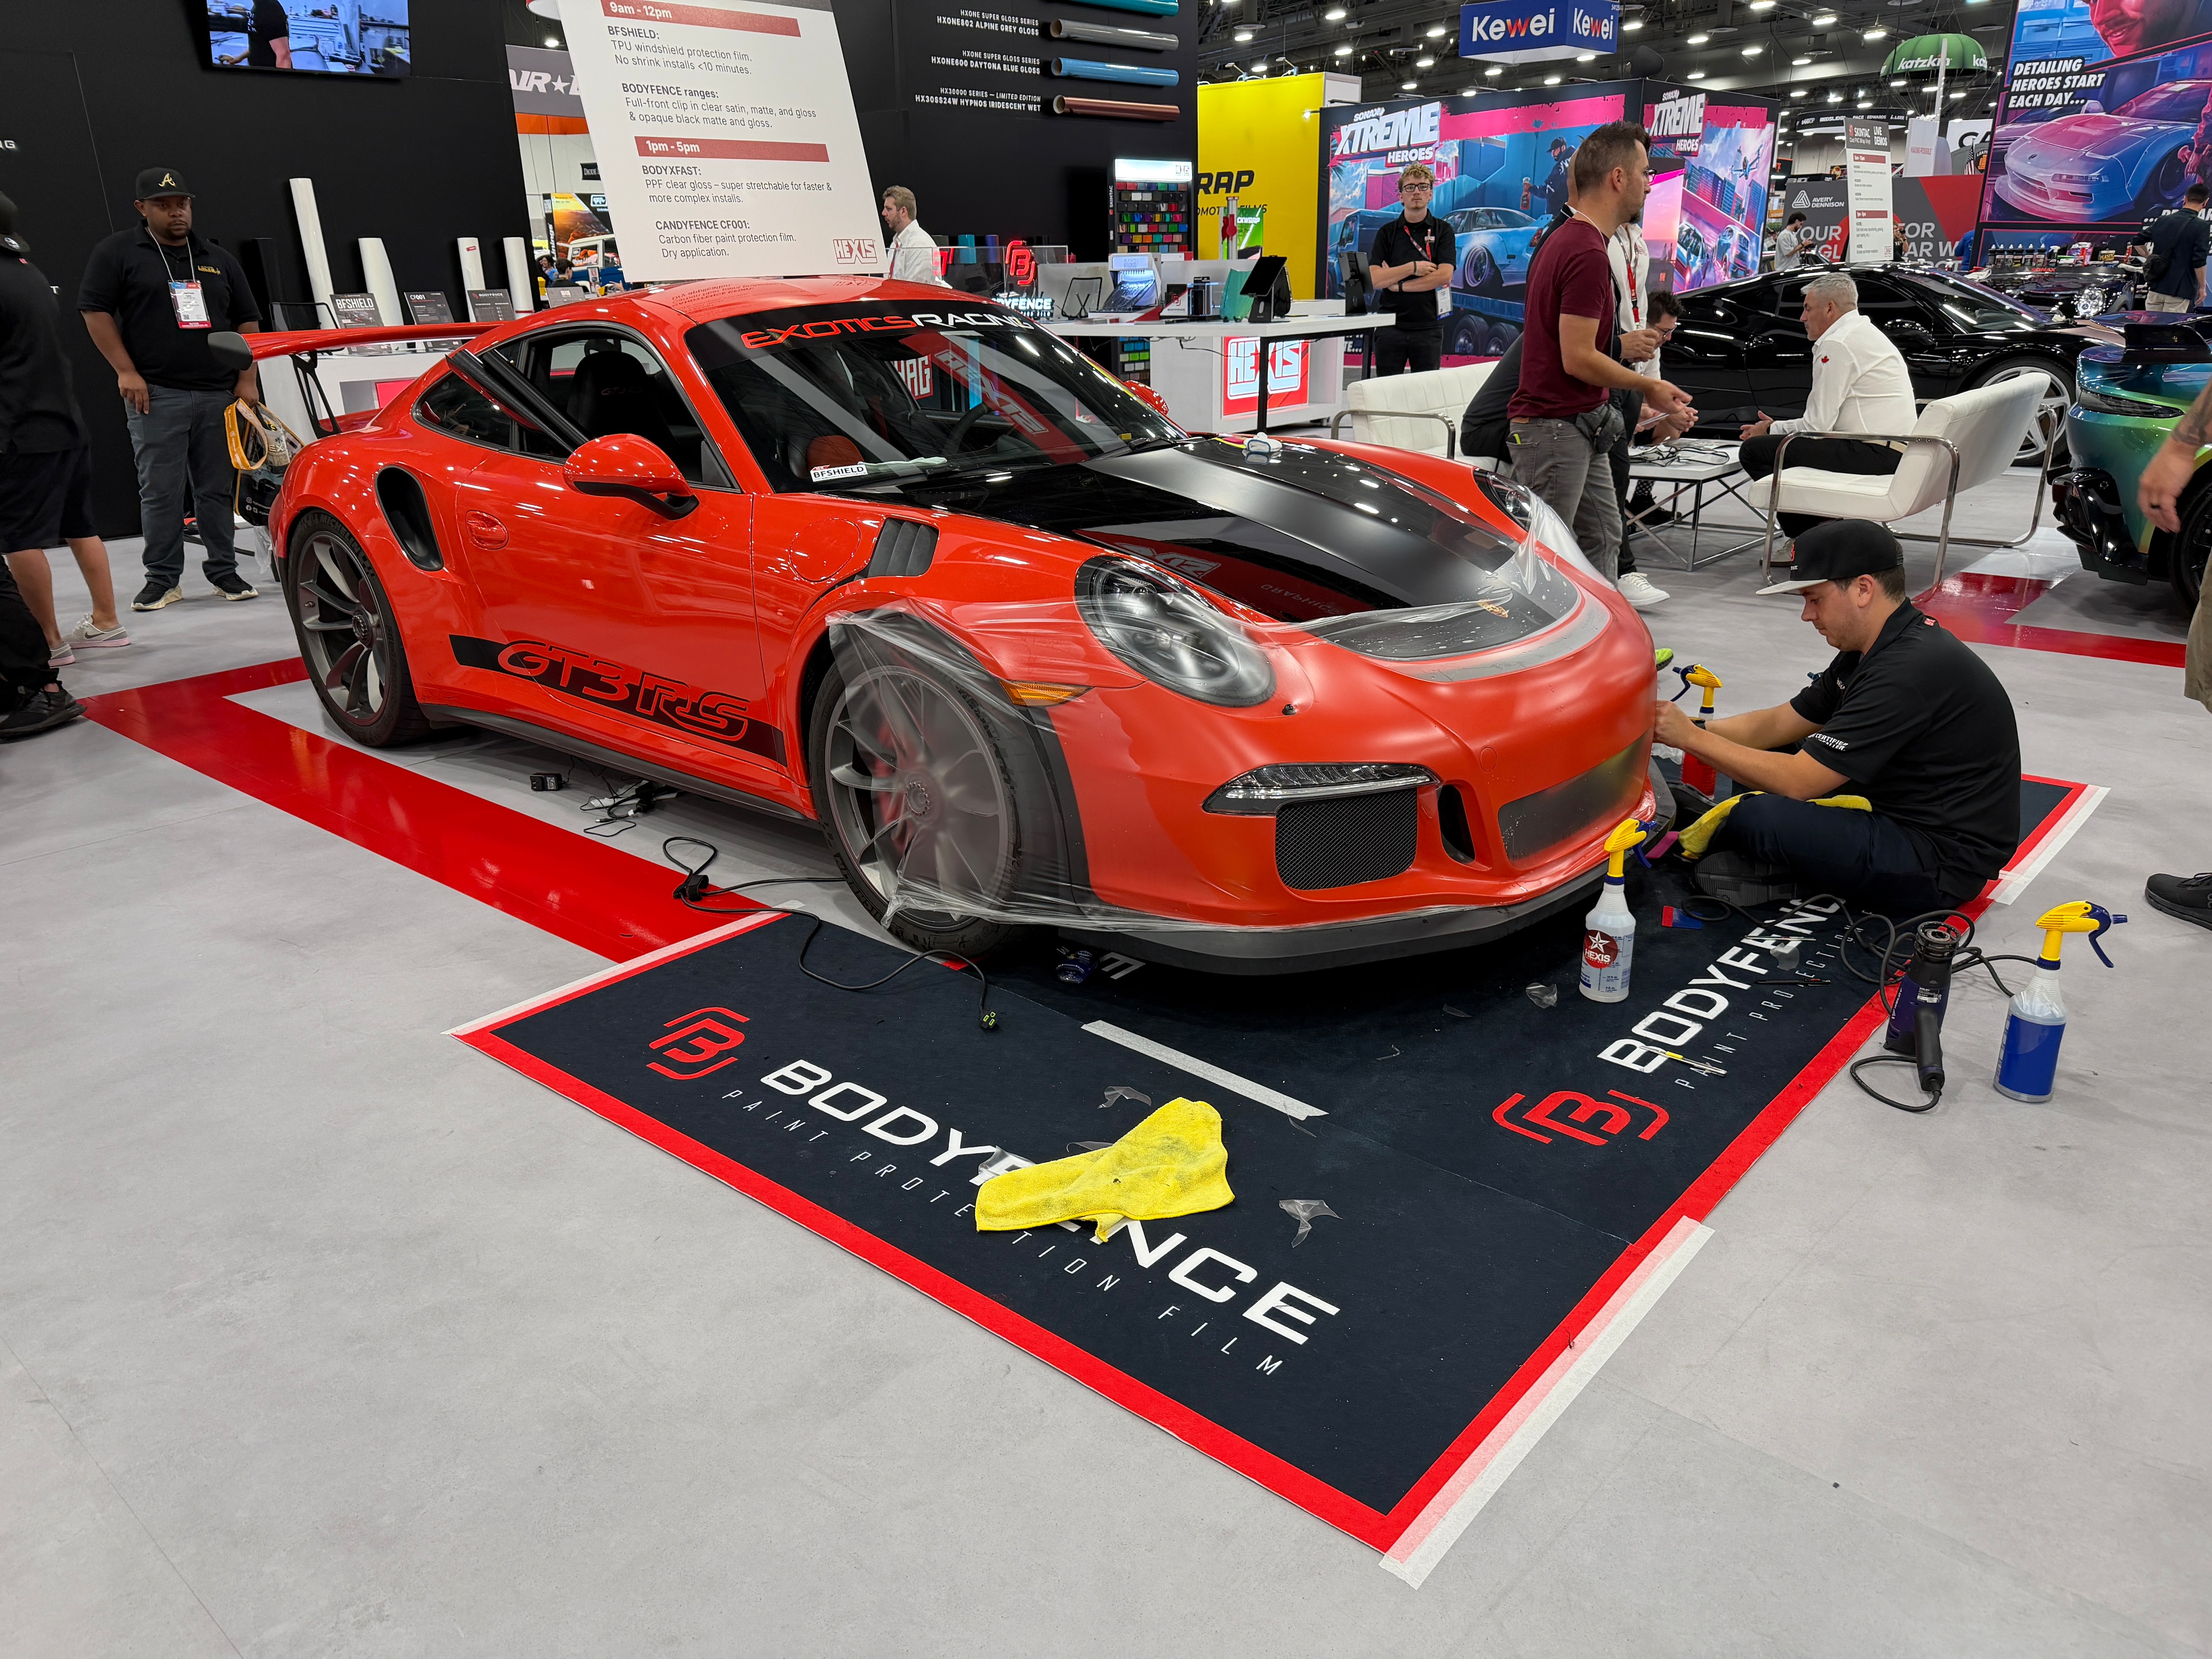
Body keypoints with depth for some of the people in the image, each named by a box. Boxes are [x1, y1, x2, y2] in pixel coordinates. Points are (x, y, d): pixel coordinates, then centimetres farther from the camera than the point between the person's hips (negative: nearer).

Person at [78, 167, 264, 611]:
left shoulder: (218, 259, 17)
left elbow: (247, 320, 17)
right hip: (156, 395, -3)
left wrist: (247, 378, 6)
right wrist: (126, 371, -8)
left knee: (218, 488, 5)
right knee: (160, 491, -3)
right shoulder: (118, 252, 5)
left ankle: (224, 570, 14)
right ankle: (162, 579, 3)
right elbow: (96, 310, 1)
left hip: (220, 393, 3)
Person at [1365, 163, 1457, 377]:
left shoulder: (1443, 231, 6)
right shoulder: (1387, 233, 8)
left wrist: (1398, 285, -8)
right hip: (1390, 327, 1)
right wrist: (1412, 268, -11)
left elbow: (1444, 276, -9)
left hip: (1428, 327, -1)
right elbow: (1374, 279, -4)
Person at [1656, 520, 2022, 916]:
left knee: (1757, 819, -28)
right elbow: (1779, 724, 10)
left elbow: (1799, 781, -26)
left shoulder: (1911, 670, -26)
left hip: (1941, 866, -11)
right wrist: (1687, 730, -3)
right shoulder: (1875, 648, 6)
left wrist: (1693, 739, -19)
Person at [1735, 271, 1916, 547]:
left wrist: (1772, 430, 4)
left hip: (1871, 455, -11)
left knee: (1755, 450, -12)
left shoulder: (1837, 345, -10)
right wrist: (1778, 427, 19)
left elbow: (1817, 426, -13)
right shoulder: (1869, 334, 22)